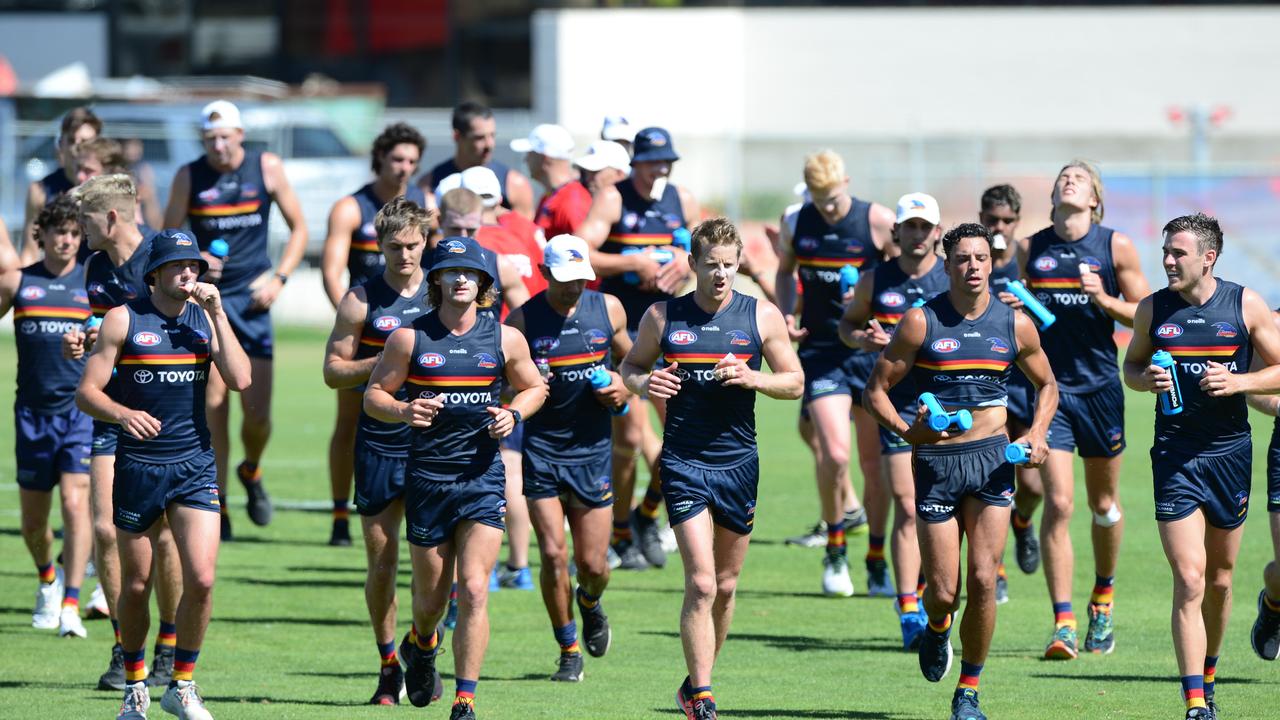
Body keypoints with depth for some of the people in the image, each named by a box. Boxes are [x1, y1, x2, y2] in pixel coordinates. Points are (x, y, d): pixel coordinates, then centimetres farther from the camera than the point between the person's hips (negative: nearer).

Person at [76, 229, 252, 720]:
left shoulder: (205, 319, 6)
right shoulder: (124, 320, -2)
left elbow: (240, 380, -7)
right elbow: (87, 392, -4)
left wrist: (217, 314, -10)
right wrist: (124, 414, -24)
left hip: (195, 466, 2)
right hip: (138, 467, -2)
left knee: (201, 579, -10)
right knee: (136, 586, 6)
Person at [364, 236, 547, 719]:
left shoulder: (505, 339, 2)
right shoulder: (409, 339, -2)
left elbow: (534, 387, 17)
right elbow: (374, 394, 4)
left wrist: (514, 415, -4)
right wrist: (403, 411, -17)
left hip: (483, 479, 0)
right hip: (426, 477, 0)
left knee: (473, 590, -13)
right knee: (430, 597, 10)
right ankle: (422, 644, 47)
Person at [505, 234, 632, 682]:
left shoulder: (608, 309, 2)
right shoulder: (522, 320, -5)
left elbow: (630, 361, 19)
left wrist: (625, 389, -3)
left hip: (593, 448, 2)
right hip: (542, 448, -2)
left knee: (593, 564, 3)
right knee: (553, 555, -9)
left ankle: (590, 603, 39)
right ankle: (569, 650, 9)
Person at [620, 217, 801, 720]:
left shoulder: (762, 317, 2)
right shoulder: (662, 316, 2)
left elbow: (794, 382, 6)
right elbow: (631, 364, 15)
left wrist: (753, 379, -13)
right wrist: (643, 384, -9)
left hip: (739, 462, 2)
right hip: (683, 464, -2)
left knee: (726, 585, 11)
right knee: (701, 583, -14)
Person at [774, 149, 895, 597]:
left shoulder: (878, 221, -7)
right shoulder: (797, 223, 2)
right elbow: (785, 271, 20)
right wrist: (786, 313, 2)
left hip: (873, 349, -1)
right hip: (821, 351, 1)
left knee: (875, 462, 4)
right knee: (834, 453, -15)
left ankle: (877, 563, 20)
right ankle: (835, 552, 7)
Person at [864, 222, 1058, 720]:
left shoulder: (1015, 325, 5)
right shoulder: (921, 322, -3)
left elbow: (1046, 384, 20)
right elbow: (876, 390, 0)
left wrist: (1036, 434, 2)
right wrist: (906, 431, -19)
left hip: (992, 456, 1)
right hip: (936, 460, -1)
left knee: (983, 580, -9)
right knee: (943, 591, -2)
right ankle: (937, 628, 37)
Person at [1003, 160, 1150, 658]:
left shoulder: (1115, 247, -1)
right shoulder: (1030, 249, 5)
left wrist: (1104, 300, -15)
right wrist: (1012, 309, -4)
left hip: (1100, 387, 0)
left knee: (1104, 504, 12)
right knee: (1058, 503, -11)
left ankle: (1103, 598, 36)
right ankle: (1063, 623, -13)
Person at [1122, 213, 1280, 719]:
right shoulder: (1153, 309, 1)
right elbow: (1131, 365, 15)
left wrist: (1238, 382, -16)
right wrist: (1146, 380, -8)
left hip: (1230, 451, 1)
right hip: (1175, 455, -1)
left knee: (1220, 579, 13)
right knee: (1189, 581, -11)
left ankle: (1208, 678, 35)